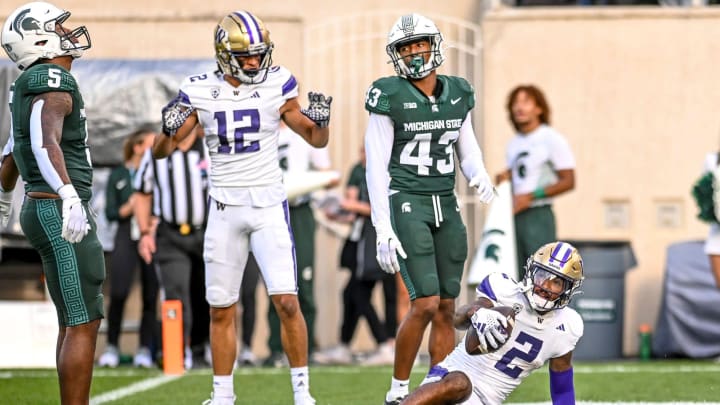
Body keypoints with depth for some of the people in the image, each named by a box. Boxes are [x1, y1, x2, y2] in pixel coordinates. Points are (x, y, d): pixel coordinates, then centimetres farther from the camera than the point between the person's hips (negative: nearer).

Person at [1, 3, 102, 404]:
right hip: (58, 212, -10)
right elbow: (46, 143, -32)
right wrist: (69, 196, -46)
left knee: (73, 322, 14)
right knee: (83, 324, -9)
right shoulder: (54, 82, -14)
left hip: (43, 208, 10)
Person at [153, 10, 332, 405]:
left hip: (269, 206, -1)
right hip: (224, 208, 1)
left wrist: (320, 120, -13)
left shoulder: (277, 86, -2)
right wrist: (168, 129, -17)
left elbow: (316, 140, 9)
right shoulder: (199, 92, -1)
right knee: (221, 310, 6)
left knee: (287, 302, -10)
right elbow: (161, 151, 4)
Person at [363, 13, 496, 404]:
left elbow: (468, 153, 17)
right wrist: (382, 229, -14)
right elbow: (377, 166, -9)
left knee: (446, 309, 5)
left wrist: (480, 176, -7)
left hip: (446, 207, 6)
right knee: (426, 303, -14)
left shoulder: (458, 94, 8)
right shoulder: (389, 97, -8)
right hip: (406, 206, -6)